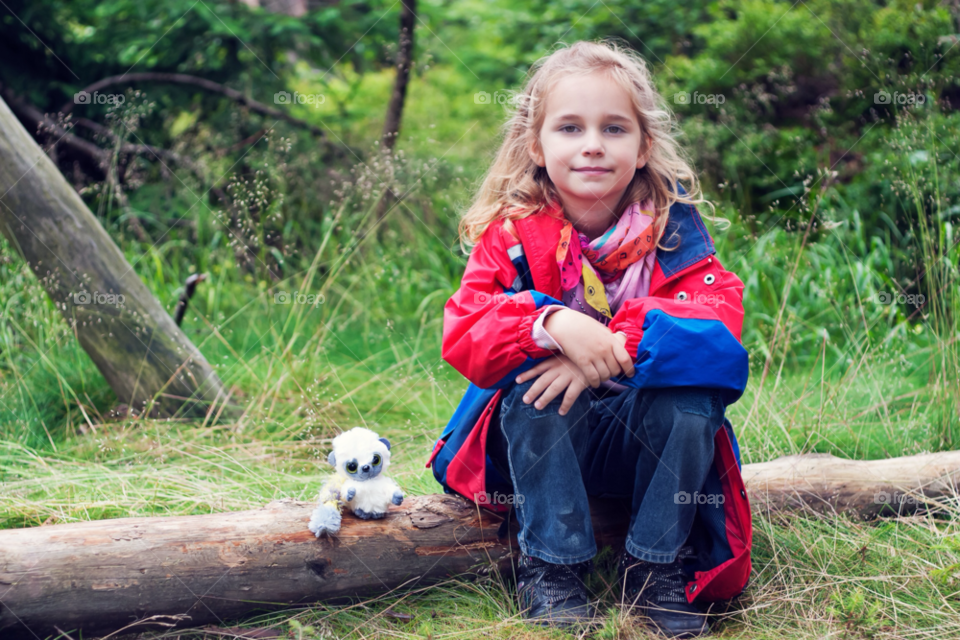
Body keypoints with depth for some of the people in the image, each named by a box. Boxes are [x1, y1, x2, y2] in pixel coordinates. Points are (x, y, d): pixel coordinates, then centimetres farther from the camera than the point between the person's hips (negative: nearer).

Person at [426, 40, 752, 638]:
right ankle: (551, 565, -17)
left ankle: (657, 565, -11)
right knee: (529, 388, -30)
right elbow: (462, 336, -21)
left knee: (693, 397, -28)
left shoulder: (672, 225, -8)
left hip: (646, 434, 1)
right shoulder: (511, 232, -10)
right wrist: (552, 325, -41)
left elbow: (720, 317, -23)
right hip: (542, 435, 0)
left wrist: (615, 349, -37)